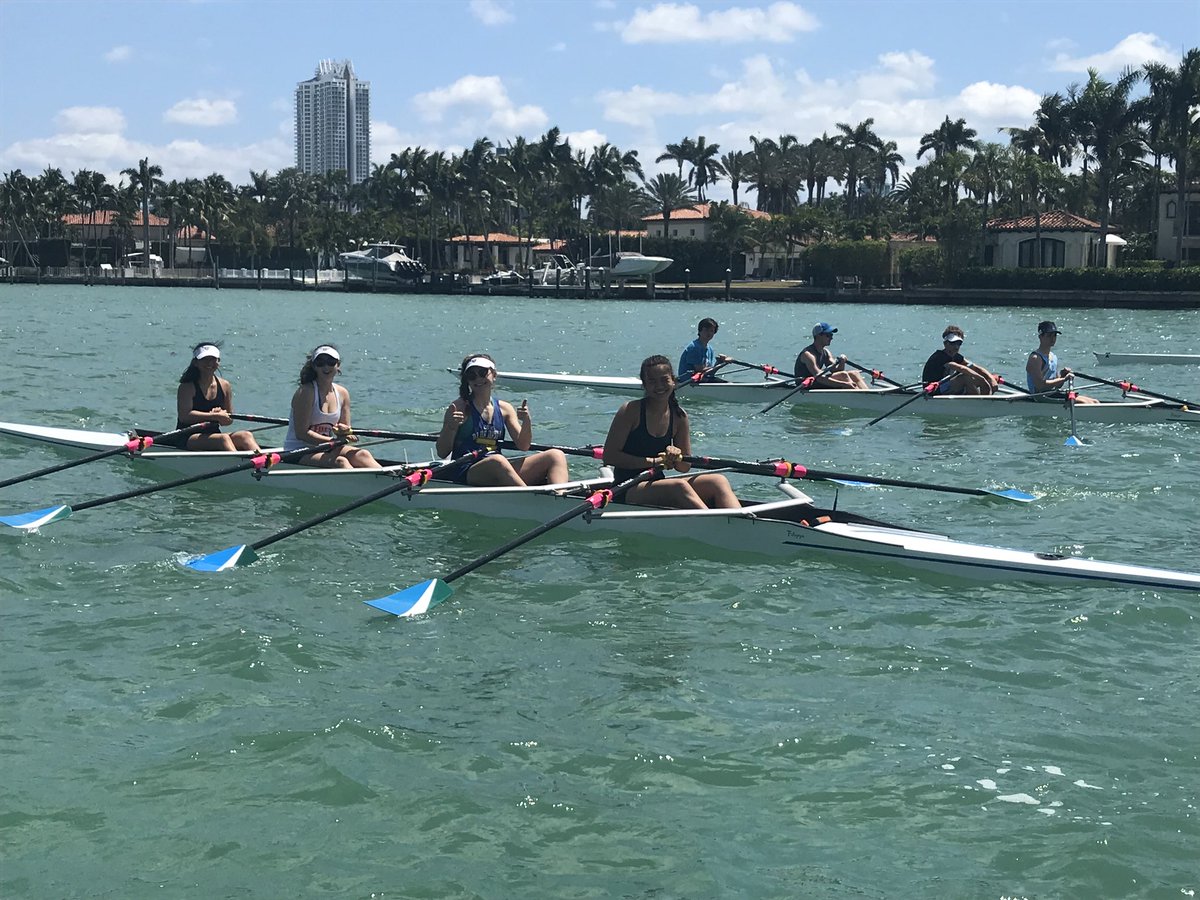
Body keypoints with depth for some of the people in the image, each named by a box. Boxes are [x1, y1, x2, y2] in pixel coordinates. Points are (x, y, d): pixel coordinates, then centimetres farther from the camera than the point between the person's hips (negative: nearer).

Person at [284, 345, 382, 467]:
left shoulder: (342, 394, 7)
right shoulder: (305, 392, -13)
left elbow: (346, 431, 10)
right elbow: (301, 433, -18)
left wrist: (344, 432, -16)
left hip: (325, 450, 7)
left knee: (363, 455, -18)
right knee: (340, 461, -31)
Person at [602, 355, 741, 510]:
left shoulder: (679, 416, 8)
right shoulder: (631, 410, -6)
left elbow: (685, 467, 13)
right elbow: (609, 456, -10)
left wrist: (677, 457, -12)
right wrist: (652, 461, -16)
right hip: (629, 491, -6)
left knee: (718, 481, -17)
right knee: (679, 486, -34)